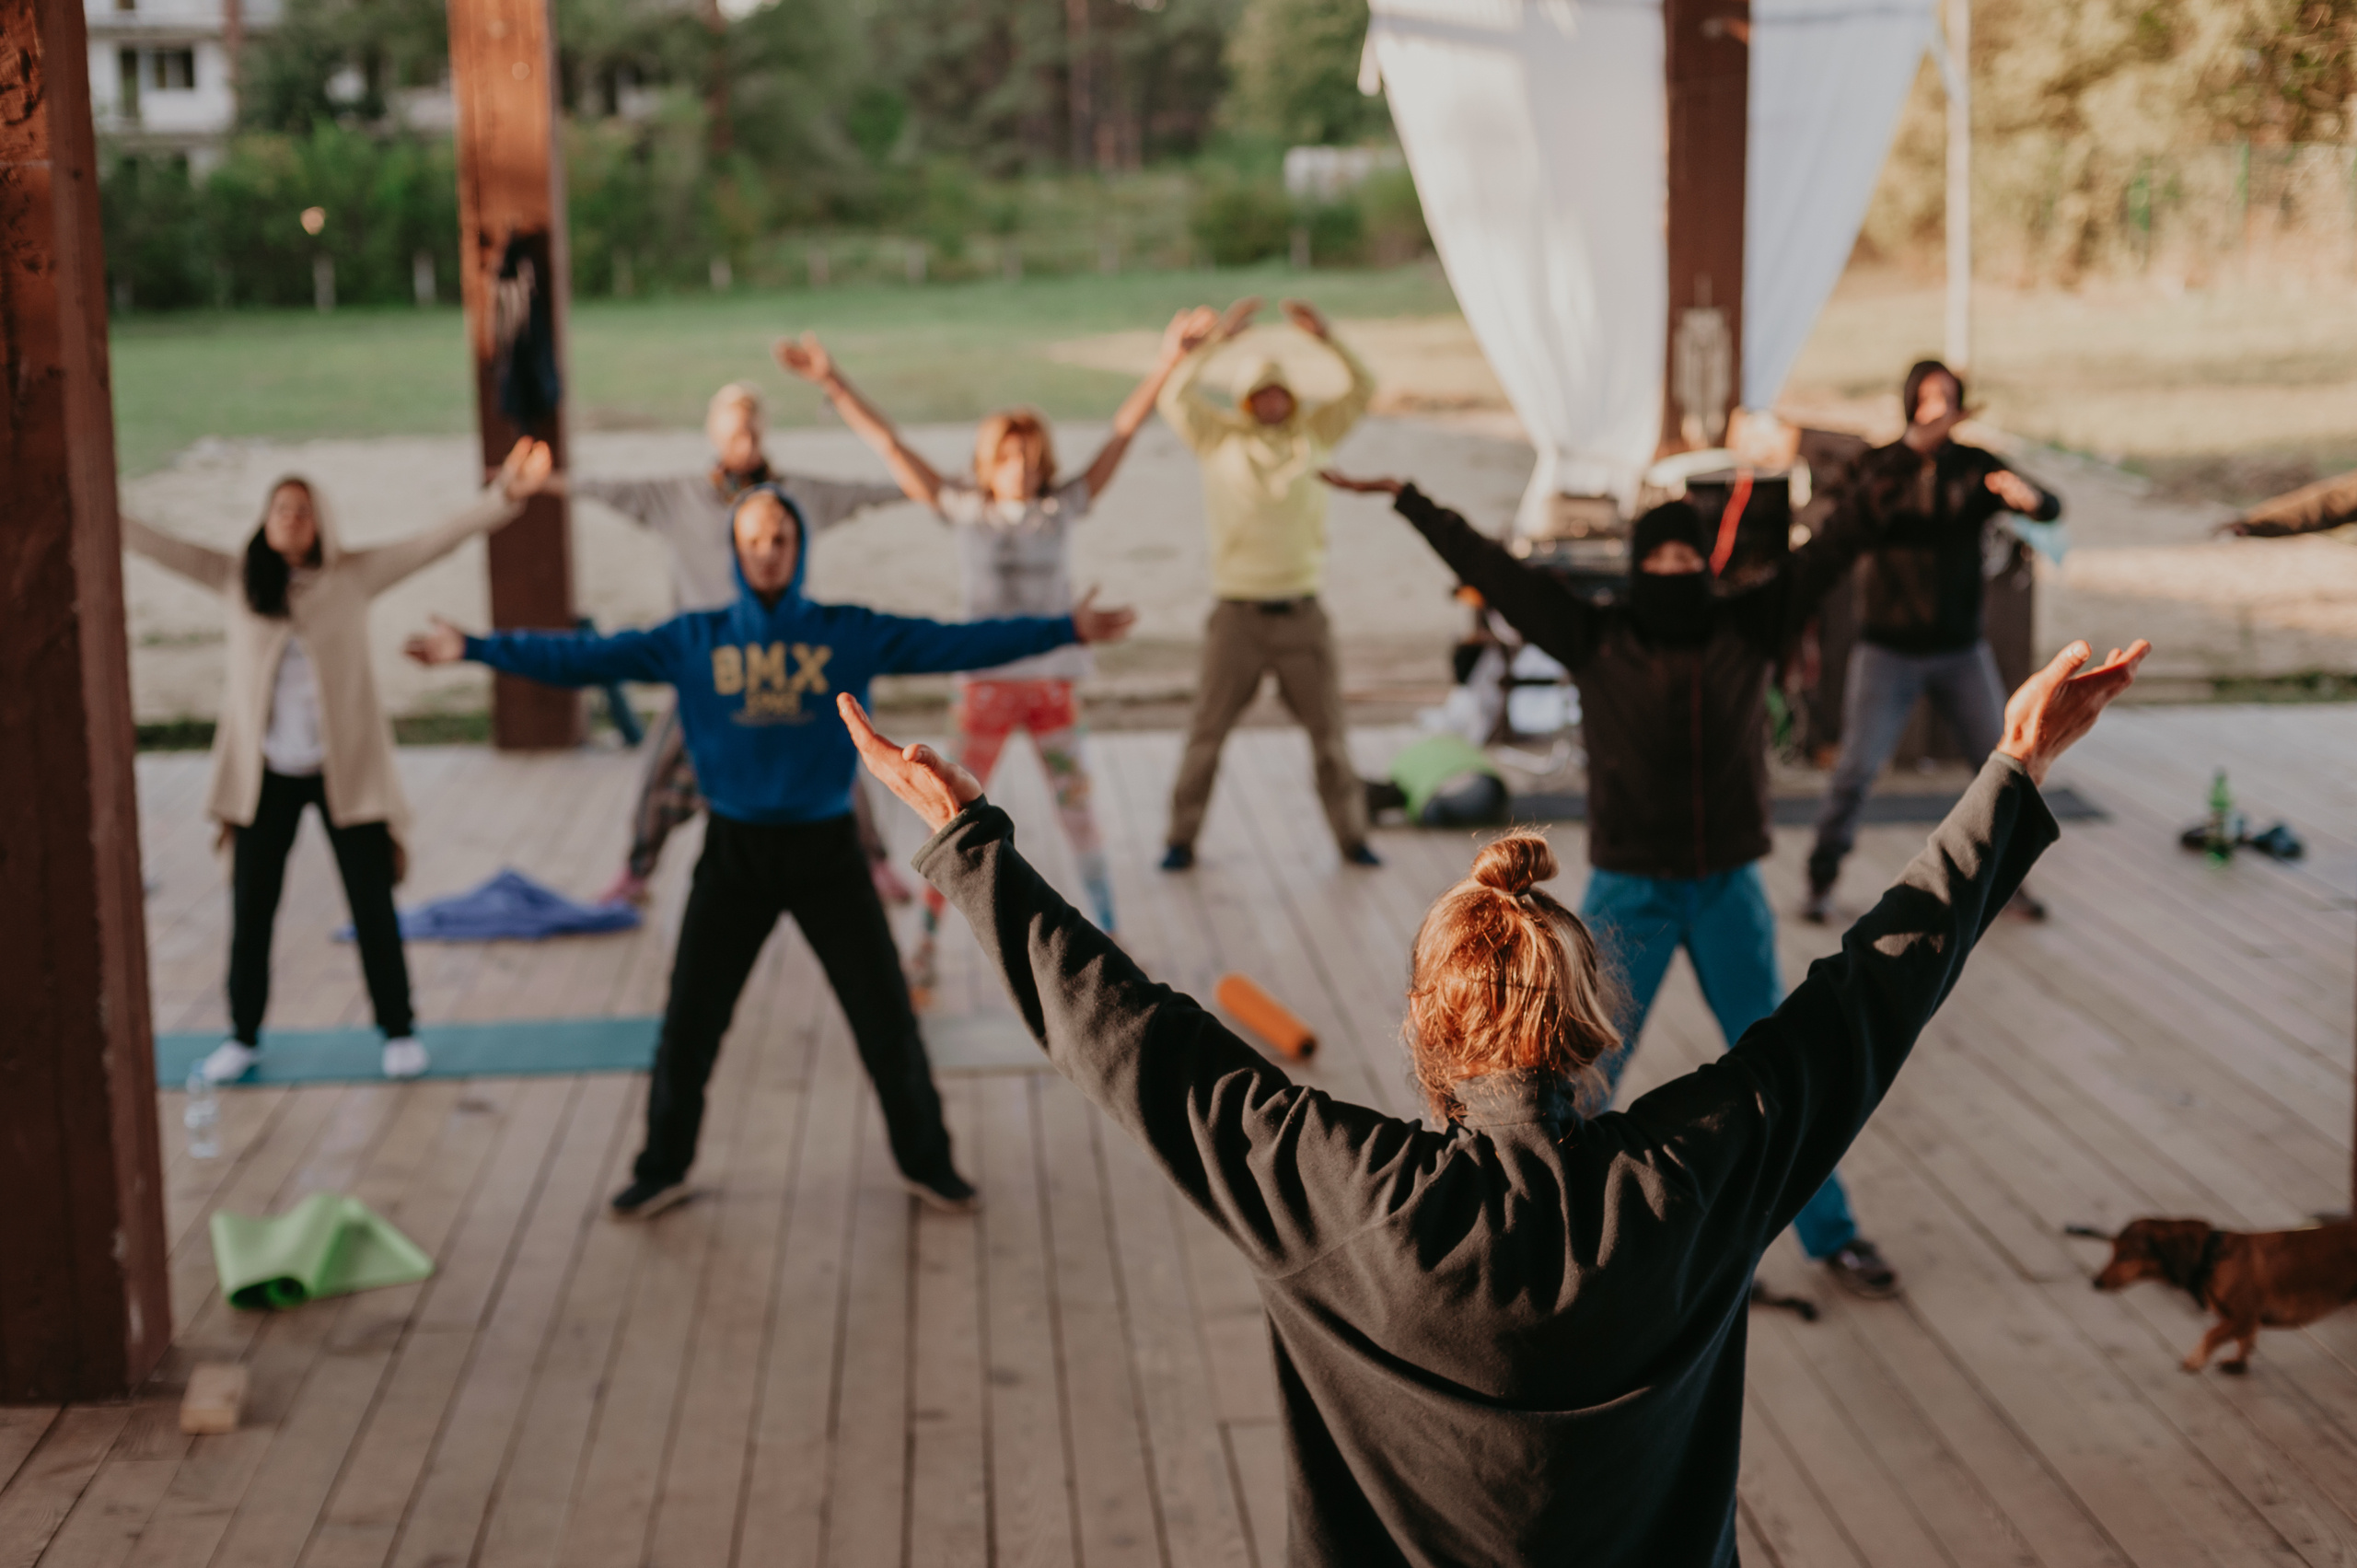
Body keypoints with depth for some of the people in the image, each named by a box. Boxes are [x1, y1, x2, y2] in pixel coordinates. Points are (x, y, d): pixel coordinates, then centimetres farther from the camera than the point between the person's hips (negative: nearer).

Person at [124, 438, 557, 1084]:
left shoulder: (354, 575, -3)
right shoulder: (235, 579, 1)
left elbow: (435, 541, -8)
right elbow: (159, 545, 1)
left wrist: (503, 497, -17)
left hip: (345, 770, -1)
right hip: (264, 772, 2)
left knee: (373, 907, 5)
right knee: (250, 909, 9)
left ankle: (399, 1031, 19)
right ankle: (243, 1036, 24)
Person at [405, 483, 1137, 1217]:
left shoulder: (851, 634, -1)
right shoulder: (692, 641, 0)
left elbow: (959, 643, -4)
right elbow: (582, 657, -2)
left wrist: (1065, 630, -10)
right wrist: (474, 648, -7)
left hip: (827, 853, 0)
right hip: (733, 855, 0)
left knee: (886, 1018, 5)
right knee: (689, 1024, 6)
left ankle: (926, 1162, 23)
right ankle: (662, 1170, 24)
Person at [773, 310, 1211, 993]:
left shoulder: (1064, 508, 1)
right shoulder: (964, 510, -1)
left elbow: (1122, 433, -1)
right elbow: (888, 444, -4)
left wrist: (1167, 359, -7)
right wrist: (832, 382, -8)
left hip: (1053, 681, 1)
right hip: (986, 683, -1)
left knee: (1079, 810, 5)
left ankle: (1106, 933, 17)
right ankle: (924, 948, 11)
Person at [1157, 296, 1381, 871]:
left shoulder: (1310, 433, 8)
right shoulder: (1219, 439, 1)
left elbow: (1362, 390, 4)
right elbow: (1175, 397, -12)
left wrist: (1326, 337, -11)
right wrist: (1217, 337, -18)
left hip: (1302, 613, 2)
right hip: (1238, 613, -2)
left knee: (1329, 732, 7)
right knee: (1206, 732, 1)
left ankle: (1351, 838, 17)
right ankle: (1181, 840, 10)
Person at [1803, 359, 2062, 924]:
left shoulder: (1975, 466, 0)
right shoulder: (1882, 464, -6)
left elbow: (2051, 510, -10)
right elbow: (1863, 503, -30)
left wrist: (2028, 496, -36)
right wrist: (1916, 444, -44)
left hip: (1961, 649, 2)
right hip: (1888, 649, -2)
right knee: (1857, 768, -6)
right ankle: (1822, 880, 8)